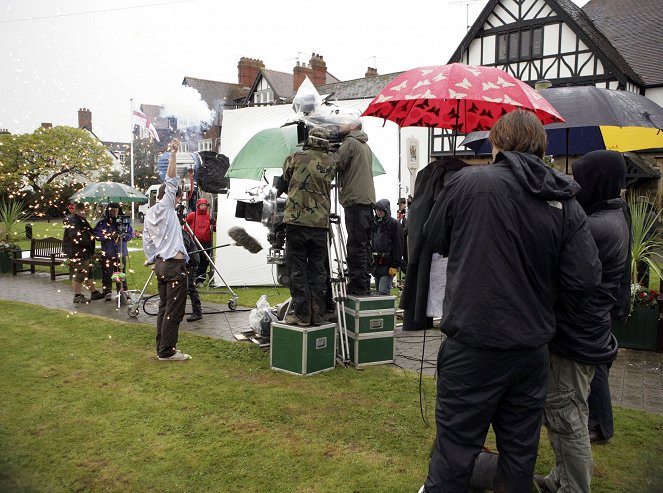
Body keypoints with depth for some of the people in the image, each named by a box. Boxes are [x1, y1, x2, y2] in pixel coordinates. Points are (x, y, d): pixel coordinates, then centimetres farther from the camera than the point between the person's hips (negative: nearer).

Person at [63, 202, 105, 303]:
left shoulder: (81, 221, 17)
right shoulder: (73, 222, -17)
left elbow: (89, 234, 30)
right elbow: (75, 237, -28)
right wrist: (88, 242, -19)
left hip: (85, 253, 11)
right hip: (77, 253, -11)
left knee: (89, 272, 16)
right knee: (79, 274, -5)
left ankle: (94, 292, 25)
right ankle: (77, 296, 3)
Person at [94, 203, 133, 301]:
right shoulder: (102, 222, -1)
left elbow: (131, 233, 8)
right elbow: (96, 235, -8)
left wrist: (123, 236, -12)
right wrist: (110, 235, -16)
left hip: (121, 252, 2)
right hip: (107, 253, -2)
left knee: (122, 273, 9)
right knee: (107, 274, -2)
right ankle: (107, 293, 5)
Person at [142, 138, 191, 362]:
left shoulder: (149, 214, 17)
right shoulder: (165, 207, -5)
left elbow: (147, 241, 17)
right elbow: (171, 180, -15)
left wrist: (152, 261, 23)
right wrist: (173, 154, -18)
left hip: (160, 263, 9)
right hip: (174, 264, -9)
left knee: (164, 307, 13)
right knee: (174, 310, -5)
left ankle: (162, 348, 17)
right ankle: (167, 351, -3)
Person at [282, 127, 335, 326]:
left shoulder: (297, 158, 0)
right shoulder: (331, 164, 6)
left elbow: (286, 175, 16)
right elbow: (328, 186, 13)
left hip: (296, 222, -3)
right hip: (320, 224, 3)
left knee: (298, 270, 3)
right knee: (318, 270, 9)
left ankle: (301, 314, 4)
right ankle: (317, 315, 12)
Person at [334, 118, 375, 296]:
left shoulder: (350, 142, -3)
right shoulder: (366, 146, 24)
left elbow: (336, 164, -12)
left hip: (355, 199, -9)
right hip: (368, 199, 9)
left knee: (356, 244, -8)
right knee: (365, 243, 10)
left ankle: (357, 284, -7)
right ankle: (365, 284, 14)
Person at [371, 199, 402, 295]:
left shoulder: (394, 224, -5)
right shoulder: (375, 224, 15)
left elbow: (398, 246, -9)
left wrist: (395, 265, -15)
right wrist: (371, 261, 16)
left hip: (388, 263, -7)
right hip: (376, 263, 7)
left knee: (383, 292, -14)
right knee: (378, 291, 10)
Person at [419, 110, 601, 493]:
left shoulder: (469, 182, -10)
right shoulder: (567, 205, -2)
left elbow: (435, 239, 4)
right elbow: (585, 279, -5)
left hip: (473, 346, -4)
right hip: (532, 349, 4)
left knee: (456, 442, 9)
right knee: (521, 447, 20)